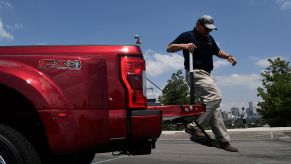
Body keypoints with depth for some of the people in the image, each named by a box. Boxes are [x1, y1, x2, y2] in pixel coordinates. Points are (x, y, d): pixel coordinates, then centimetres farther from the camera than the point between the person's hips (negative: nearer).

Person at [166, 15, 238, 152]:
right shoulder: (187, 36, -3)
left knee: (214, 107, 7)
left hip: (206, 75, 9)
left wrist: (228, 56, 11)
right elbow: (169, 48, -7)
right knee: (215, 96, -25)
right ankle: (194, 126, -23)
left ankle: (223, 140, 12)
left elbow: (217, 51, 31)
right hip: (195, 73, -9)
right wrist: (183, 45, -25)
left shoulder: (209, 38, 19)